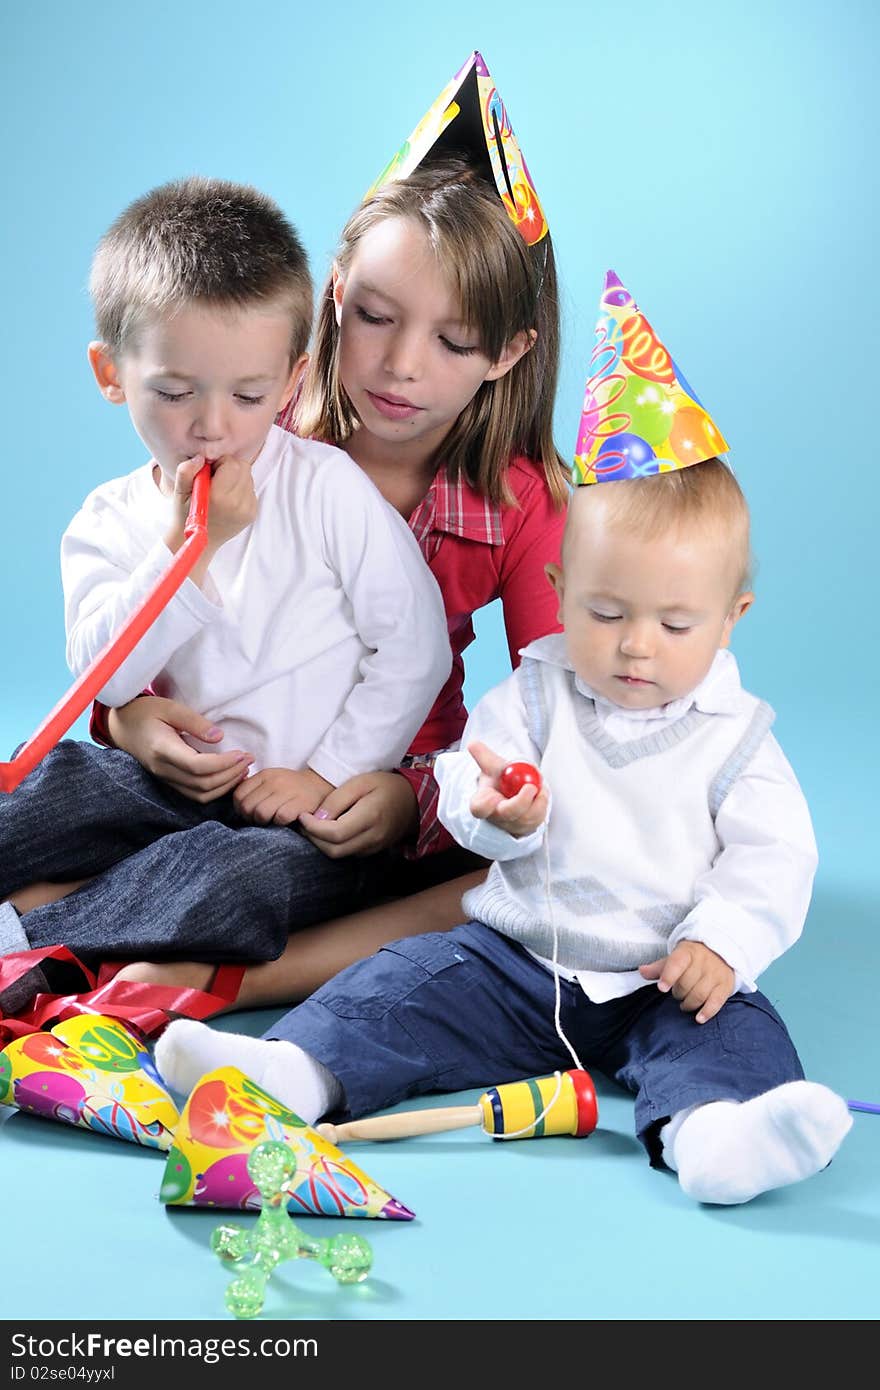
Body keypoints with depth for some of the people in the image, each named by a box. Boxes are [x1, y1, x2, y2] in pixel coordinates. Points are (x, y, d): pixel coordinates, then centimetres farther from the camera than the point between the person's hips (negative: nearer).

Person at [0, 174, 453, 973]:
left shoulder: (329, 488, -7)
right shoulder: (109, 522, 3)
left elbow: (417, 648, -8)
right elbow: (102, 675, -11)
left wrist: (327, 773, -11)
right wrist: (187, 545, -20)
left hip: (316, 803, -3)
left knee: (248, 881, -33)